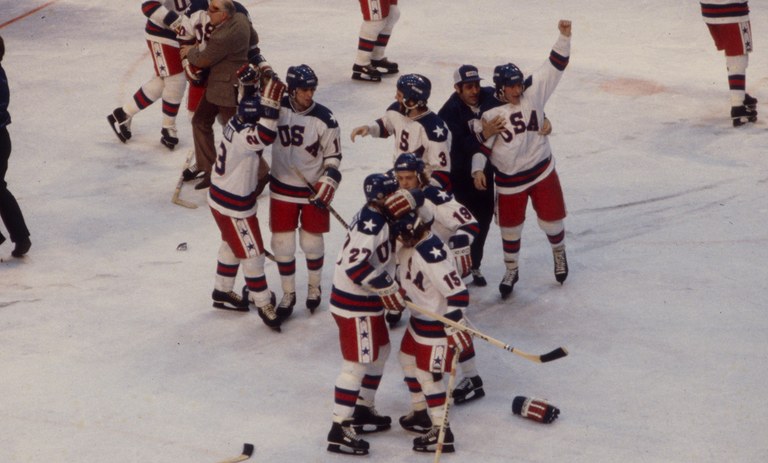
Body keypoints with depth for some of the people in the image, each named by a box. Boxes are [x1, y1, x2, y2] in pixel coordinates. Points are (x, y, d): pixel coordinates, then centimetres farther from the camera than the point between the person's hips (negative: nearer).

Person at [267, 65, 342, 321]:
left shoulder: (324, 119, -16)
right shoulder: (278, 108, -11)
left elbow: (333, 156, -6)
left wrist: (328, 182, -17)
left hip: (313, 190, -2)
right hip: (282, 188, 2)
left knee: (311, 242, 11)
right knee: (282, 243, 5)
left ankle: (314, 287, 35)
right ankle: (288, 294, 22)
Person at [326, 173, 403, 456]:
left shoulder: (377, 217, 9)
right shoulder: (370, 223, -23)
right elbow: (355, 264, -30)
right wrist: (388, 288, -24)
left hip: (368, 300, 11)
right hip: (354, 305, -11)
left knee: (380, 352, 22)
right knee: (357, 364, -9)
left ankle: (363, 411, 34)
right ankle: (339, 429, -7)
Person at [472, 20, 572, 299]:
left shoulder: (533, 94, -7)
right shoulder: (491, 114, -12)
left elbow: (555, 67, -10)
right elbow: (481, 144, -8)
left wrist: (564, 37, -19)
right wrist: (478, 169, -21)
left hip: (542, 171, 1)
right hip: (509, 180, -1)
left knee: (551, 218, 8)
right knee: (510, 227, 9)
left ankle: (559, 253, 39)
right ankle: (511, 271, 29)